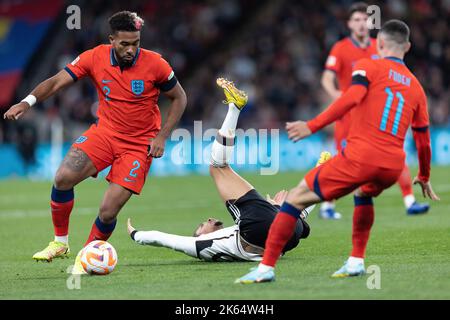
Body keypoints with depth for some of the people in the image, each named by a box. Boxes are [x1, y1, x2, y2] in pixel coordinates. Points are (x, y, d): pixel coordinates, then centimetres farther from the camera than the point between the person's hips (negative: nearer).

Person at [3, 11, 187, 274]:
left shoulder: (155, 64, -15)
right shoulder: (95, 58, -11)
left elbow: (179, 98, -1)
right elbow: (57, 82, -11)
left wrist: (162, 136, -10)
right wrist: (27, 102, -28)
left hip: (140, 144, -3)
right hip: (104, 131, 3)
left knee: (108, 211, -14)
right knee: (64, 178, -19)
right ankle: (60, 243, 4)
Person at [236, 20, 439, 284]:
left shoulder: (369, 67, 6)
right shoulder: (416, 87, 20)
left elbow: (351, 98, -15)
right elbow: (424, 141, 25)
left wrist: (312, 126, -18)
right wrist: (424, 178, 40)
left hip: (360, 158, -5)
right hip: (393, 166, 5)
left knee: (296, 199, 5)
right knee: (364, 192, 39)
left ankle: (266, 267, -2)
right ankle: (356, 262, 27)